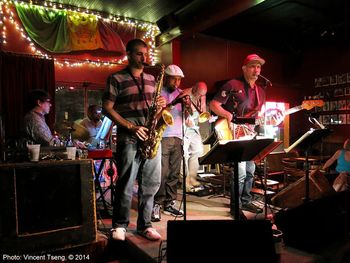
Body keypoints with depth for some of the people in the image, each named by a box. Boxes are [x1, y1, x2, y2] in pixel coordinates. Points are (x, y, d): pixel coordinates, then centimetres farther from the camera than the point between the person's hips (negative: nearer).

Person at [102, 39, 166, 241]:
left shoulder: (151, 79, 16)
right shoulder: (116, 79, 1)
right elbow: (107, 108, -4)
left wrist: (161, 104, -1)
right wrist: (131, 126, -14)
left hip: (152, 137, 5)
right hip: (129, 138, -5)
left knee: (151, 184, 7)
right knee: (126, 184, -1)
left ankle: (145, 224, 21)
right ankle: (119, 225, 18)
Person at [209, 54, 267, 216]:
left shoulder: (260, 91, 16)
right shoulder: (233, 85, -8)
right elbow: (213, 105, -12)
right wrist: (229, 116, -25)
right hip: (234, 134, -8)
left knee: (250, 170, 15)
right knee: (240, 171, -13)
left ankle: (245, 201, 31)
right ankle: (236, 206, 3)